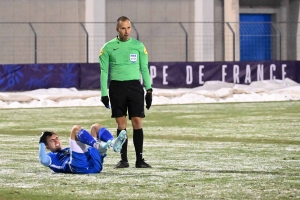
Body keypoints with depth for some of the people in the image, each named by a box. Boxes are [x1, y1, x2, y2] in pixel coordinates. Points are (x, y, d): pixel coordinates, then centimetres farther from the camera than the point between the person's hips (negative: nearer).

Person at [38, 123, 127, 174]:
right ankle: (98, 145, -38)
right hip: (80, 165, -7)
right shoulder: (51, 156, 26)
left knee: (95, 127, 13)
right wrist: (42, 143, 10)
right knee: (76, 129, -9)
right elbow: (43, 161, 2)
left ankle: (113, 143, -21)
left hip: (94, 163, 7)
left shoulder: (69, 150, 45)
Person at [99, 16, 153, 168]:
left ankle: (139, 159, 0)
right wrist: (104, 93, -1)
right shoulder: (108, 47, 4)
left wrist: (149, 90, 3)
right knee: (121, 124, 1)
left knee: (137, 122, -4)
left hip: (134, 86, 1)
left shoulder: (138, 46, 7)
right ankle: (123, 159, 6)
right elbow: (104, 71, 5)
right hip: (117, 87, 0)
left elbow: (144, 69, 9)